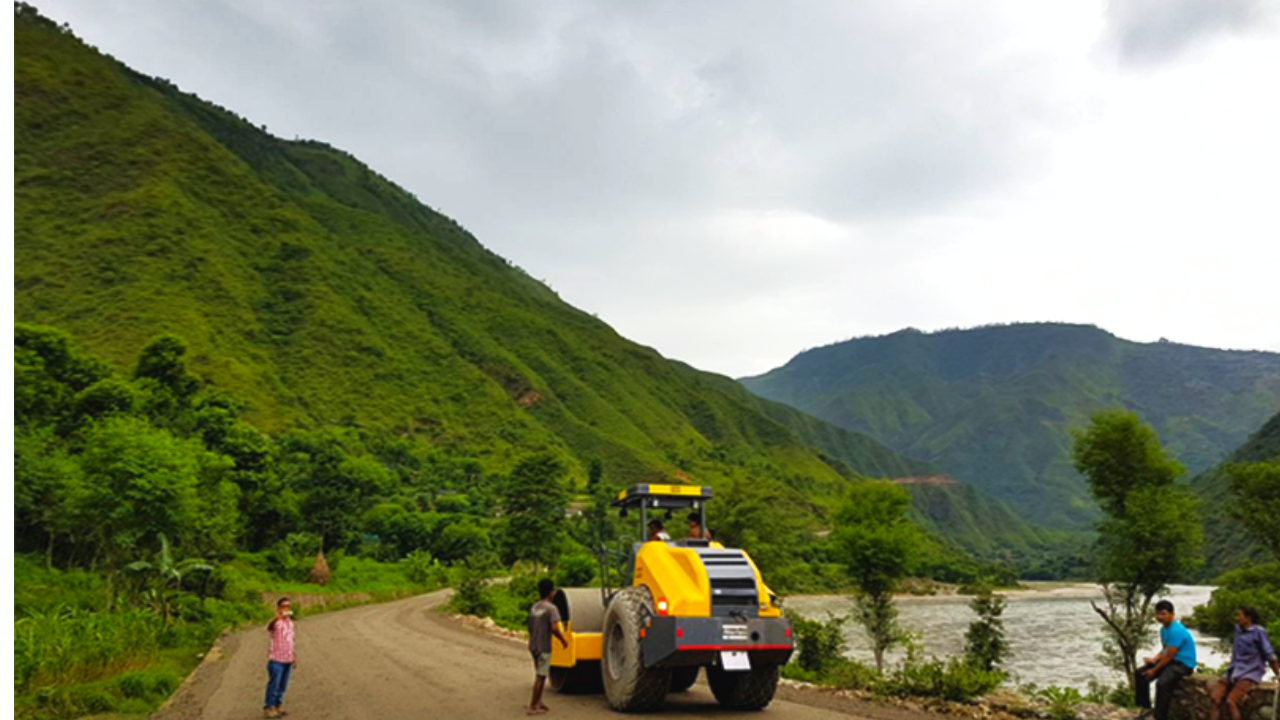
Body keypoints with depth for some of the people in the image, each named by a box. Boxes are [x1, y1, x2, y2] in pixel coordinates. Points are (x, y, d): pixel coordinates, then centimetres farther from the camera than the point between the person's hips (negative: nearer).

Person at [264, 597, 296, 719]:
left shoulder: (290, 622, 10)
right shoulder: (276, 622, -14)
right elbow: (269, 627, -41)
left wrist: (294, 656, 19)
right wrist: (277, 616, -62)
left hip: (288, 659, 7)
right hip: (276, 659, -7)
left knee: (283, 686, 14)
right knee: (274, 684, -1)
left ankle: (277, 706, 25)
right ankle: (268, 707, 11)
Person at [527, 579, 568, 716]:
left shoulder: (534, 607, 9)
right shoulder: (551, 608, -15)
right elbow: (554, 628, -22)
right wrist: (563, 640, -8)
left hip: (533, 645, 8)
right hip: (543, 647, -8)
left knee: (539, 675, 19)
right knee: (541, 676, -1)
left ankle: (538, 702, 25)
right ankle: (533, 706, 2)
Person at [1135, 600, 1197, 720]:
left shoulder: (1176, 631, -23)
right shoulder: (1163, 629, 8)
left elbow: (1169, 656, -21)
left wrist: (1154, 670, -13)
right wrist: (1155, 659, -3)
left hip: (1184, 663, -10)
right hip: (1171, 660, 10)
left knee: (1162, 683, -33)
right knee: (1140, 673, 6)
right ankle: (1146, 707, 14)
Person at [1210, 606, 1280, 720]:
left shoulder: (1258, 632, -7)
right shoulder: (1238, 630, 13)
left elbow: (1270, 655, -6)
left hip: (1250, 673, -6)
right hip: (1234, 671, 6)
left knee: (1231, 702, -25)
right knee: (1214, 698, -15)